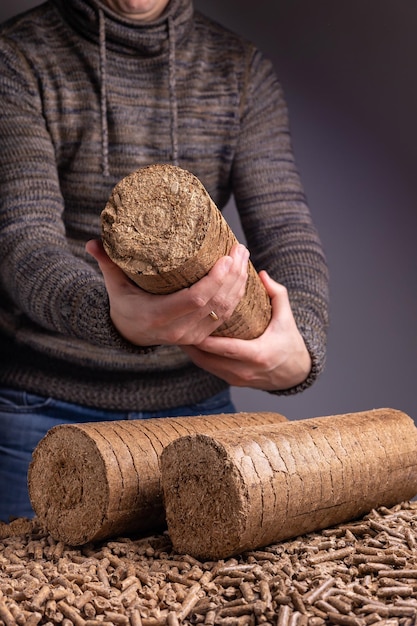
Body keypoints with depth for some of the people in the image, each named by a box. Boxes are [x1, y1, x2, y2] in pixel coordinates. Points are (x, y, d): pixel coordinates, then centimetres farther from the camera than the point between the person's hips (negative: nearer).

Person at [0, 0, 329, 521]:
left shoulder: (241, 71, 5)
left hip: (197, 403, 3)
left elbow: (285, 229, -5)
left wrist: (302, 348, -27)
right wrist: (114, 317, -42)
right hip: (43, 405, -2)